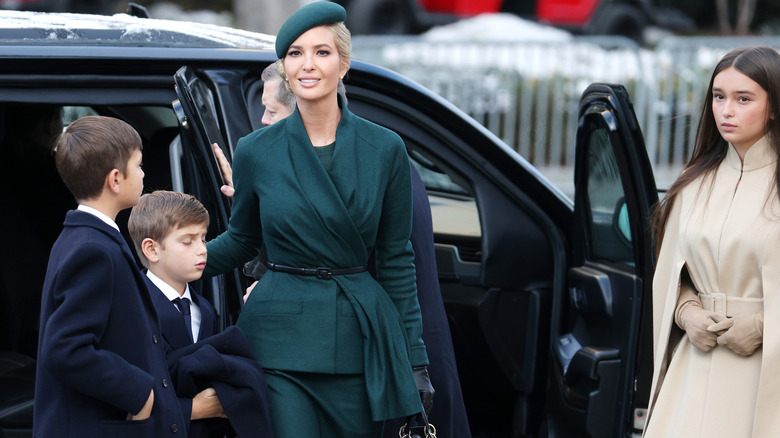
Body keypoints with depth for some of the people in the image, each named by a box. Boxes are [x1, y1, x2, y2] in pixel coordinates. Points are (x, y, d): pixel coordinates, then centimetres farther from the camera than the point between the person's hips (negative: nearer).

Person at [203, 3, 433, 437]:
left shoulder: (385, 149, 0)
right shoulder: (256, 151, 1)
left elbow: (397, 261, 5)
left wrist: (415, 358, 4)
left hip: (361, 343, 1)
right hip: (281, 337, -1)